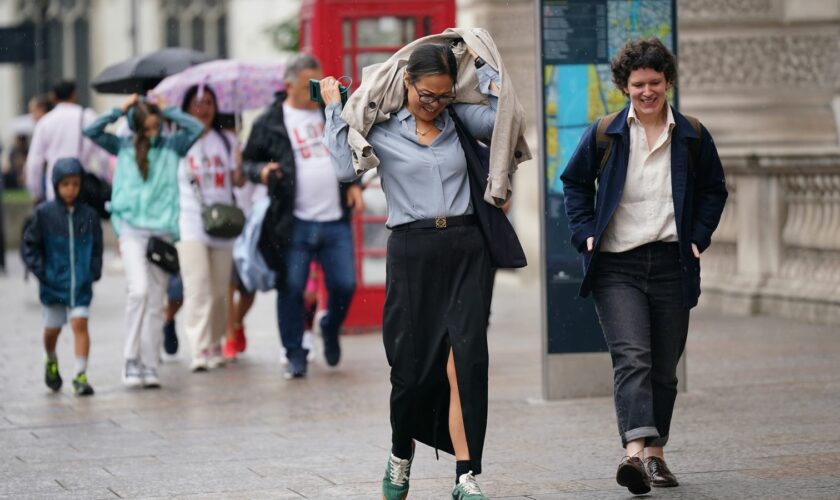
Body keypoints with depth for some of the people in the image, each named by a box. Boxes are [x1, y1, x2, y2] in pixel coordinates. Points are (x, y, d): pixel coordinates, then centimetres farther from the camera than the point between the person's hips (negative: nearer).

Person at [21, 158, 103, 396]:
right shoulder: (44, 214, -6)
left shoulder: (88, 215, -2)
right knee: (52, 330, 13)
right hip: (53, 284, 0)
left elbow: (96, 248, 9)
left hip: (81, 284, 0)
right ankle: (51, 362, 42)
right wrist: (41, 271, -9)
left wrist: (94, 271, -3)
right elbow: (29, 245, 0)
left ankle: (80, 375, -9)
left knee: (80, 324, -11)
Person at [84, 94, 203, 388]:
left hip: (162, 231, 2)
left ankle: (149, 366, 4)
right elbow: (91, 131, 2)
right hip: (132, 230, -2)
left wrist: (167, 111, 4)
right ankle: (131, 359, -11)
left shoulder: (171, 146, 10)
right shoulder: (123, 147, 10)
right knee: (138, 290, -18)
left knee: (155, 302, 2)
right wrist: (121, 110, 4)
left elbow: (196, 128, -4)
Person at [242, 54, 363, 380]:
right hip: (294, 224, -3)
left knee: (344, 285, 2)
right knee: (291, 290, -1)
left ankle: (331, 329, 32)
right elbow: (248, 160, 7)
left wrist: (355, 185, 9)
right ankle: (295, 355, 12)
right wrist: (261, 171, -14)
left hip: (335, 221, 3)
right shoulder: (270, 123, 0)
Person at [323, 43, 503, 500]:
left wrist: (480, 68, 8)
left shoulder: (460, 120, 11)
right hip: (413, 252, -1)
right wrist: (334, 109, -5)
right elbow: (346, 168, -12)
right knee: (413, 367, 3)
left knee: (465, 362, -10)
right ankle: (400, 459, 32)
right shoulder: (381, 130, 3)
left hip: (466, 251, 1)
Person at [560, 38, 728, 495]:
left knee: (663, 368, 9)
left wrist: (699, 237, 5)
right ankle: (635, 451, -31)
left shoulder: (693, 137, 6)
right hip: (616, 267, -2)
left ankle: (655, 454, 22)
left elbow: (714, 190, 18)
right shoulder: (604, 135, 2)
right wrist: (585, 232, 3)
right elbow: (575, 182, 14)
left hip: (672, 265, 2)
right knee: (631, 358, -18)